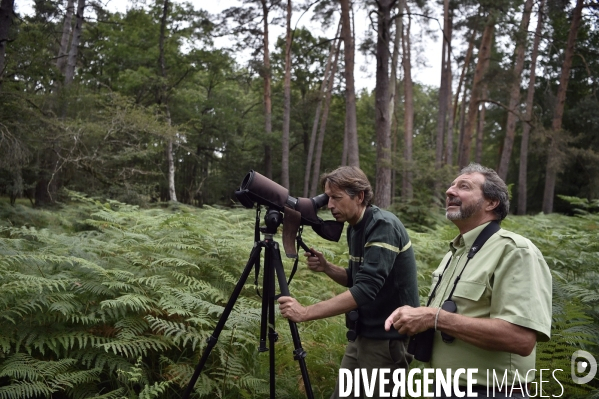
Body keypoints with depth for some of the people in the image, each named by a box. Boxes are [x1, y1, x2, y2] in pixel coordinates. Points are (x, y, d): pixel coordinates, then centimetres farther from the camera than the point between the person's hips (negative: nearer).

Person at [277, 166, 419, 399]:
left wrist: (305, 313, -33)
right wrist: (326, 267, -3)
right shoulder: (354, 228, 7)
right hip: (363, 334, 8)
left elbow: (365, 289, -30)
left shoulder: (383, 226, -21)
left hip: (387, 338, -8)